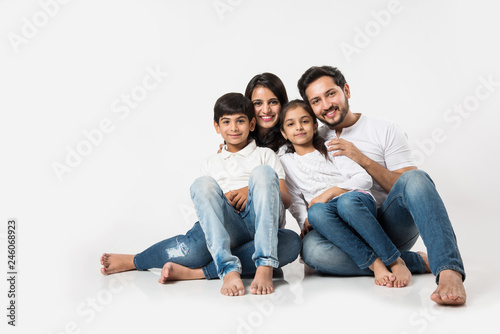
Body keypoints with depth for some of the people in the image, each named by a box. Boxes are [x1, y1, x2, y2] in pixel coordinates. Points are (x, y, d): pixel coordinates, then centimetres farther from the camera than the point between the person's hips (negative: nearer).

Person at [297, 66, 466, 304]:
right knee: (311, 247, -33)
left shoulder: (385, 131, 8)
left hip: (391, 226, -1)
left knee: (415, 178, -30)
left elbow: (407, 188, -1)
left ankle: (449, 273, -44)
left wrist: (364, 161, -10)